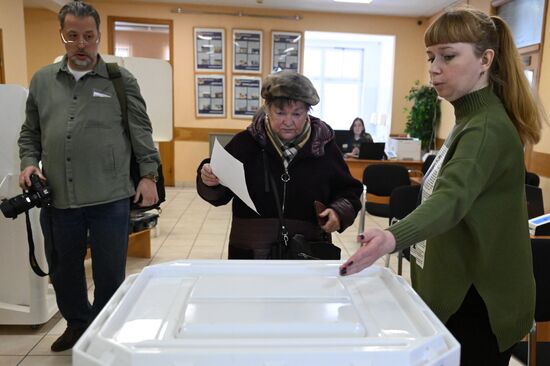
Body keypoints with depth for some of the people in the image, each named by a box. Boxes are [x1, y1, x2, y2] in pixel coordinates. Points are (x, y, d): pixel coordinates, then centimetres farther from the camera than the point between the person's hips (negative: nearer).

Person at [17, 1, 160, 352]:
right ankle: (77, 322, 43)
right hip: (57, 199, 4)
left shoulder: (121, 80, 1)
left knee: (110, 271, 9)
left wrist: (149, 175, -6)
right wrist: (29, 162, 0)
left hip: (110, 199, -3)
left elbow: (141, 133, 1)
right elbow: (30, 133, 17)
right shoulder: (42, 81, 10)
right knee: (63, 269, 19)